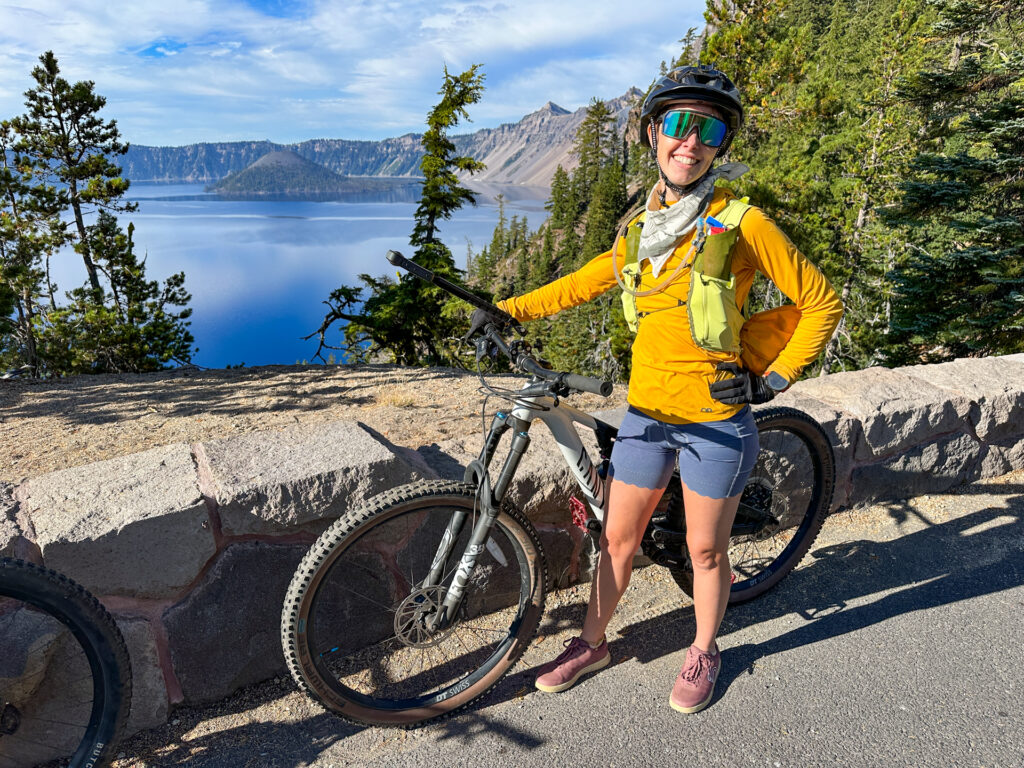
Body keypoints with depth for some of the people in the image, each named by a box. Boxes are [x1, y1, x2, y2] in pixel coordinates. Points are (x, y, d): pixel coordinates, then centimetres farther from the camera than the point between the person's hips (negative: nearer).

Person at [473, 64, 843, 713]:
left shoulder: (741, 222, -9)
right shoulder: (646, 224, 6)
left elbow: (821, 302, -2)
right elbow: (588, 281, 17)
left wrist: (779, 376, -5)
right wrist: (509, 309, 11)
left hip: (716, 419, -4)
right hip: (647, 411, 4)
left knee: (705, 550, 12)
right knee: (618, 537, 14)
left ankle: (704, 652, 38)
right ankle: (593, 644, 36)